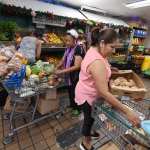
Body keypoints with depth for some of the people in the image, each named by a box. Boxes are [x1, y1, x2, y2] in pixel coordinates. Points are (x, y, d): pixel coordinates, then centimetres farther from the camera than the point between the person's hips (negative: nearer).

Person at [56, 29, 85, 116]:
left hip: (77, 76, -8)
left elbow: (77, 66, -27)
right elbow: (63, 60, 9)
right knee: (70, 91, 21)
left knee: (76, 92, 8)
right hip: (69, 75, 8)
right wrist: (56, 68, -8)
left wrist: (62, 71, -28)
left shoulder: (79, 49, -21)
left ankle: (78, 108, 32)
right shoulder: (68, 48, 4)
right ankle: (72, 105, 44)